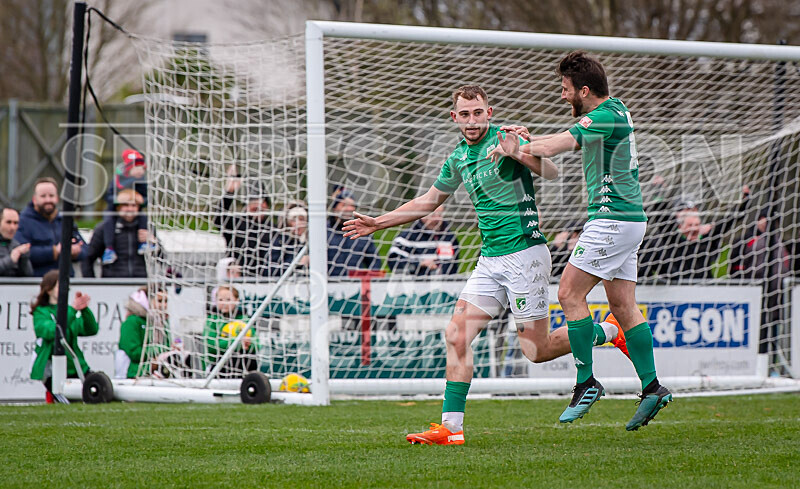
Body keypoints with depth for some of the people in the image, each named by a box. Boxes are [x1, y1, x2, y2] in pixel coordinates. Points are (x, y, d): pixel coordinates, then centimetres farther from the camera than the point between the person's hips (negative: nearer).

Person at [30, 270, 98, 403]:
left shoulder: (69, 310, 15)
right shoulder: (41, 312, -1)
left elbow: (91, 330, 3)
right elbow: (51, 332, -22)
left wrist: (84, 310, -14)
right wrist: (72, 310, -25)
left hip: (74, 369, 6)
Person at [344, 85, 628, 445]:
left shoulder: (505, 139, -9)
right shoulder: (458, 158, 13)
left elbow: (552, 173, -22)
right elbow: (429, 201, 27)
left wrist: (523, 153, -42)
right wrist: (377, 223, 26)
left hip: (525, 252, -7)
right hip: (490, 259, 7)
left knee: (537, 350, -5)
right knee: (457, 335, -4)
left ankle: (610, 331, 16)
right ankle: (451, 426, -3)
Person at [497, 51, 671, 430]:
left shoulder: (606, 116, -16)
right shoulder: (615, 111, 15)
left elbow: (551, 148, -23)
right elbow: (568, 140, 28)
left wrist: (512, 150, -9)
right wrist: (529, 137, 14)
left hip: (612, 219, -10)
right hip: (628, 219, 10)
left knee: (570, 294, -7)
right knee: (623, 305, 9)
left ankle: (587, 382, -5)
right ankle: (652, 388, 6)